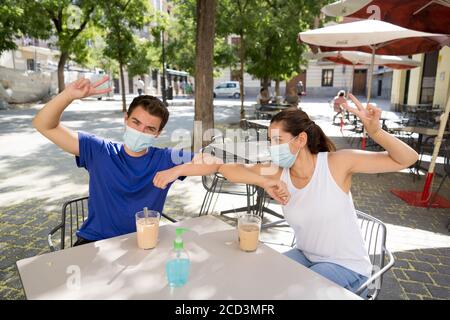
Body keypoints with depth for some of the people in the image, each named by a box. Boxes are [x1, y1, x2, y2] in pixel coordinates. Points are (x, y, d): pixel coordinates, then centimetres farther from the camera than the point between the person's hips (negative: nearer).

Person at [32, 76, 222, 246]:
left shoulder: (164, 159, -6)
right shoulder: (98, 151, -4)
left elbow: (213, 163, -9)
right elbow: (44, 125, -5)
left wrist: (177, 170, -22)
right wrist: (69, 95, -22)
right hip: (94, 242, 0)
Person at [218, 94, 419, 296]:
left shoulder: (336, 163, -22)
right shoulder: (278, 172, -13)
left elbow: (407, 159, -20)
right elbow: (226, 169, -16)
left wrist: (374, 131, -38)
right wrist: (266, 182, -31)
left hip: (347, 266, -4)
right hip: (306, 256, 4)